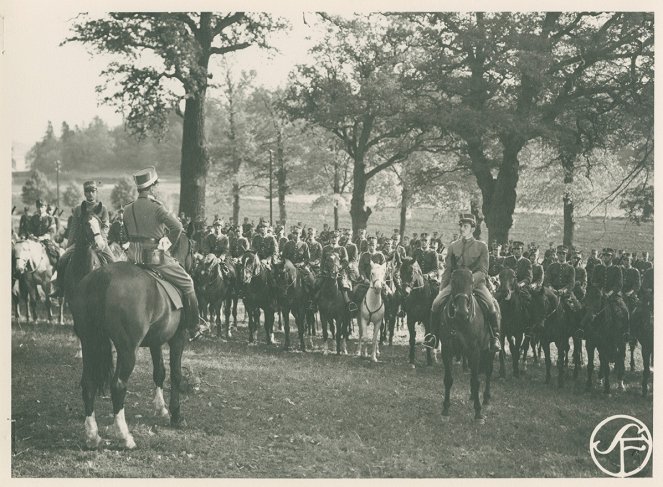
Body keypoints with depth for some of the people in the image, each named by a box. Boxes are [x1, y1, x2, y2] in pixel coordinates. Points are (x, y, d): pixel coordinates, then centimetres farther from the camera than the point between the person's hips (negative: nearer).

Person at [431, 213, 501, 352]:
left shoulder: (481, 246, 4)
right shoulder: (453, 246, 12)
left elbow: (483, 271, -2)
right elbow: (447, 270, 13)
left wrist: (471, 279, -20)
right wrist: (441, 289, 5)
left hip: (476, 282, -2)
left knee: (491, 306, -27)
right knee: (436, 303, -19)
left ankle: (495, 337, -9)